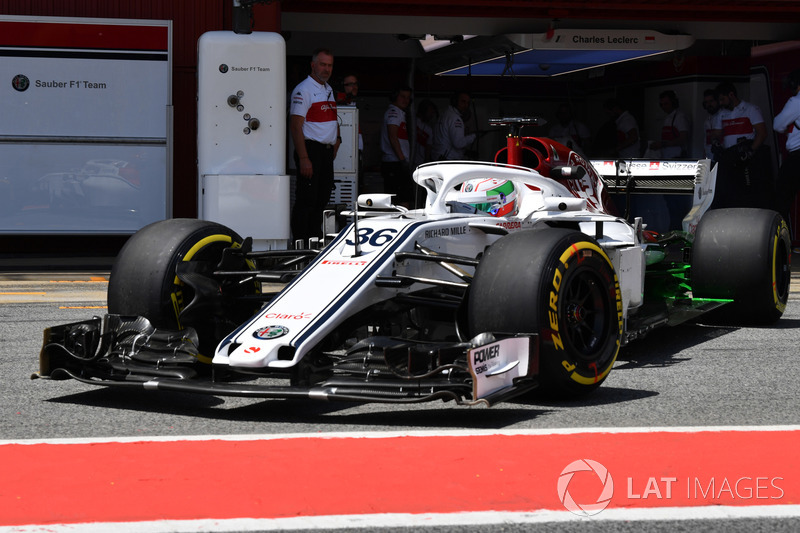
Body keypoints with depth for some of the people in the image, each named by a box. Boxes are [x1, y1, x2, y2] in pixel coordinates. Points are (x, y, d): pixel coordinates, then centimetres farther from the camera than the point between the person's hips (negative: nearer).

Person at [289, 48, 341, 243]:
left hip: (327, 151, 9)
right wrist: (303, 159, -22)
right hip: (310, 150, -9)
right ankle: (300, 242, -5)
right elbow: (295, 127, -16)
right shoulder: (303, 90, -10)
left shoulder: (328, 90, 17)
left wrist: (336, 139, 12)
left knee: (322, 198, 12)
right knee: (306, 199, -8)